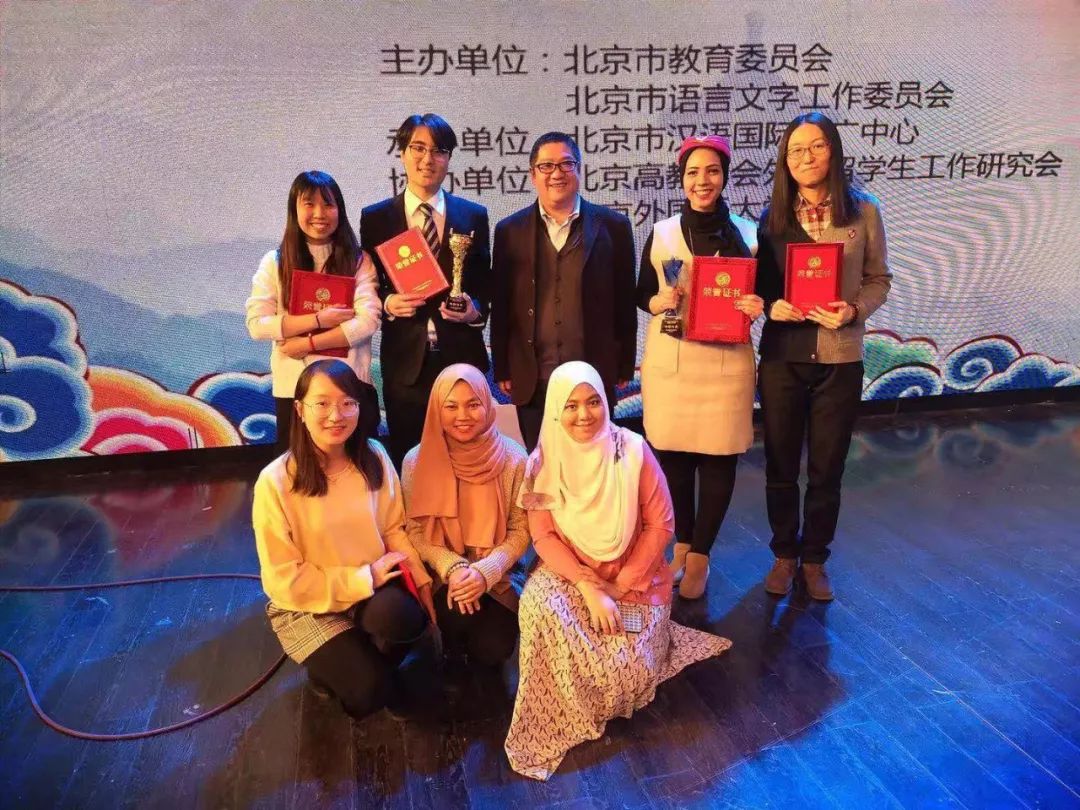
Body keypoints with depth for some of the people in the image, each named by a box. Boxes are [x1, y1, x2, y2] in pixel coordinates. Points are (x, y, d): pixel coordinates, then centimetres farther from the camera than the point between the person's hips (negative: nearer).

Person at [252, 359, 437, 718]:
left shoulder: (374, 457, -7)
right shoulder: (275, 482, -19)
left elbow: (394, 529, 1)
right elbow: (285, 580, -16)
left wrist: (421, 580, -14)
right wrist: (365, 579, -18)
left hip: (374, 586, 3)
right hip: (307, 604, -3)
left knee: (404, 616, -31)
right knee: (369, 691, -20)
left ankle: (365, 660, 4)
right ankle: (333, 667, 16)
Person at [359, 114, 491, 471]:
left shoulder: (474, 216, 7)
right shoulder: (375, 218, 5)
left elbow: (485, 286, 11)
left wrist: (475, 309, -10)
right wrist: (387, 304, -12)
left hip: (462, 358, 1)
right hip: (405, 362, 0)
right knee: (407, 462, 9)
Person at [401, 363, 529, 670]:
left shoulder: (512, 459, -9)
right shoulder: (417, 461, -7)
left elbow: (520, 532, -5)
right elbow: (415, 532, -3)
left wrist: (484, 572, -21)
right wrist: (453, 567, -21)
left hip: (497, 576, 0)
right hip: (441, 575, 0)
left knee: (492, 649, -18)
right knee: (457, 612, -29)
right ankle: (453, 657, 7)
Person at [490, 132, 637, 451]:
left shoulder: (613, 227, 1)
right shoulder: (510, 231, 4)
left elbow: (625, 302, 4)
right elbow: (500, 305, 6)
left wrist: (624, 369, 5)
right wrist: (502, 370, 5)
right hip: (532, 381, 1)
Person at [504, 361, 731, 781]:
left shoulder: (632, 450, -13)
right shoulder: (543, 462, -9)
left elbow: (660, 524, -9)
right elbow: (544, 536, -9)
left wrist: (621, 585, -14)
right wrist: (588, 588, -22)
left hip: (634, 579, -1)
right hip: (570, 574, 1)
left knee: (629, 672, -19)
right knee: (540, 604, -32)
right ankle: (560, 721, -6)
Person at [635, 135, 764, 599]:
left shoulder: (746, 233, 4)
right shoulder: (661, 233, 5)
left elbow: (758, 295, 10)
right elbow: (641, 295, 8)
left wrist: (755, 307, -12)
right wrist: (661, 301, -13)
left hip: (726, 363, 0)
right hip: (668, 362, 1)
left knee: (718, 459, 3)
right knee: (672, 456, 6)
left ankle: (700, 556, 20)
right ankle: (681, 545, 28)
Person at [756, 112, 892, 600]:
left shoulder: (863, 212, -2)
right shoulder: (773, 217, 2)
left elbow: (878, 280, 2)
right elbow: (757, 283, 6)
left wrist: (854, 311, -17)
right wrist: (770, 306, -15)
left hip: (839, 361, -1)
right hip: (782, 357, 1)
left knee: (826, 471, 11)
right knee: (780, 467, 12)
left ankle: (814, 560, 30)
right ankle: (784, 554, 32)